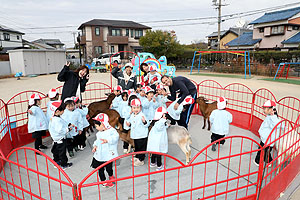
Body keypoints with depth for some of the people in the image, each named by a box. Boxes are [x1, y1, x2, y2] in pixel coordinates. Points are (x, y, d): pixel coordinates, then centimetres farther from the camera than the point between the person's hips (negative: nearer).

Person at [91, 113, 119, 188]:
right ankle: (103, 181, 31)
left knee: (108, 168, 7)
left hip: (109, 155, -6)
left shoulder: (111, 131, -17)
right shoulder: (99, 133, 8)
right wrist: (95, 146, 4)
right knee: (100, 169, 11)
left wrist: (107, 140, -46)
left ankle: (111, 176, 40)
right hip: (99, 155, 6)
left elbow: (115, 137, -33)